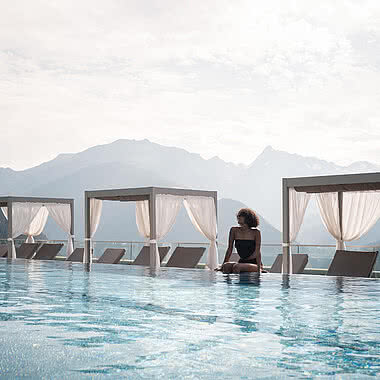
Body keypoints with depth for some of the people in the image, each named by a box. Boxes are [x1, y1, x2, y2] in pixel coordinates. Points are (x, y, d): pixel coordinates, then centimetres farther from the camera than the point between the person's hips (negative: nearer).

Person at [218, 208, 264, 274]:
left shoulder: (255, 232, -9)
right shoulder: (234, 230, 1)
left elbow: (257, 252, -14)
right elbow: (229, 249, 3)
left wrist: (259, 268, -24)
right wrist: (222, 266, 0)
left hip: (254, 264, -4)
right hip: (242, 262, 4)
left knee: (236, 267, -32)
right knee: (226, 266, -26)